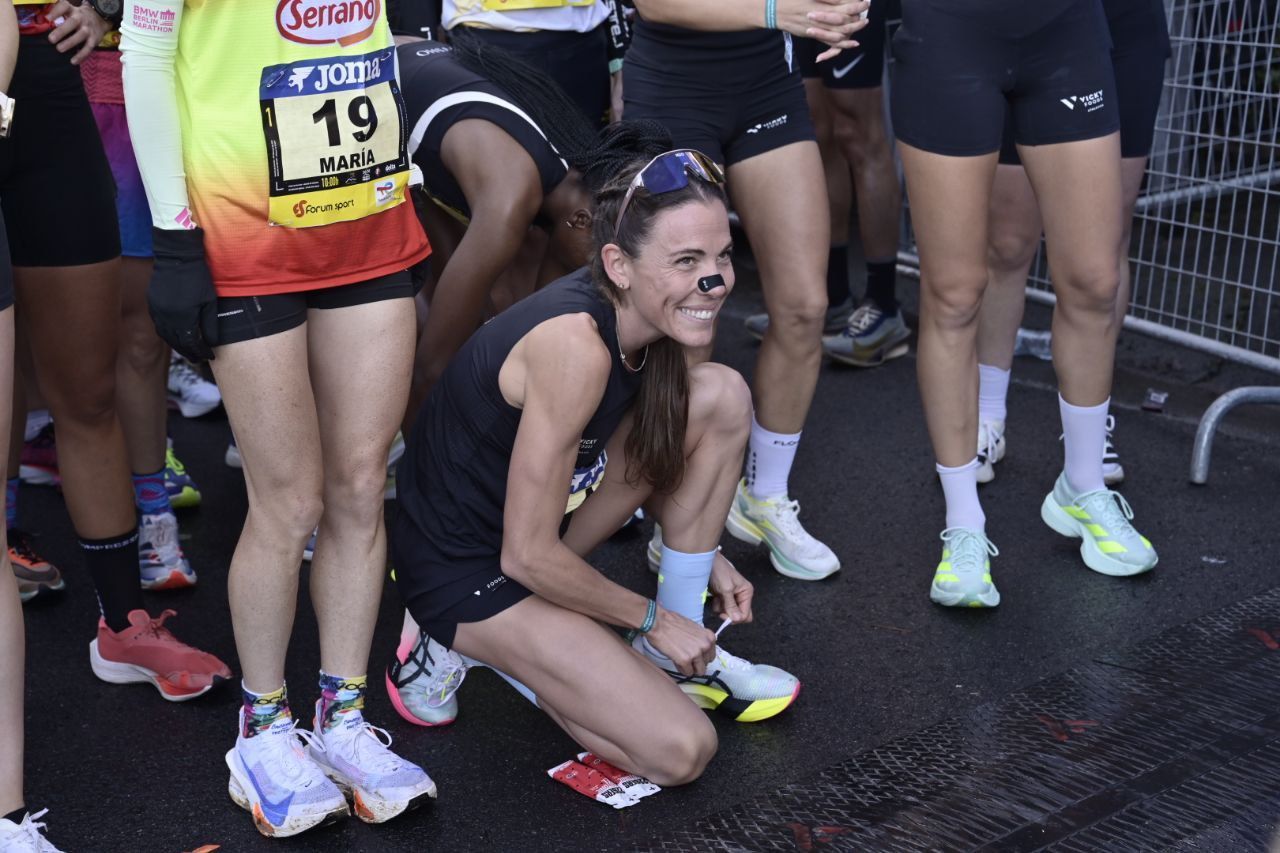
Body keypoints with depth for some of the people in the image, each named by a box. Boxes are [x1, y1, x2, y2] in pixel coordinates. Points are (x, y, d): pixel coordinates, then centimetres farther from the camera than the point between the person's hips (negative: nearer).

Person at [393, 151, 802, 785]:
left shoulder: (639, 314, -7)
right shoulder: (575, 346, -32)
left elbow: (651, 454, 15)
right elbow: (527, 554, -26)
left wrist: (703, 555, 11)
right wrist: (650, 618, -12)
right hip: (464, 572, -8)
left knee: (723, 398, -4)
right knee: (680, 751, -17)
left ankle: (681, 657, 6)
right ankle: (496, 652, 4)